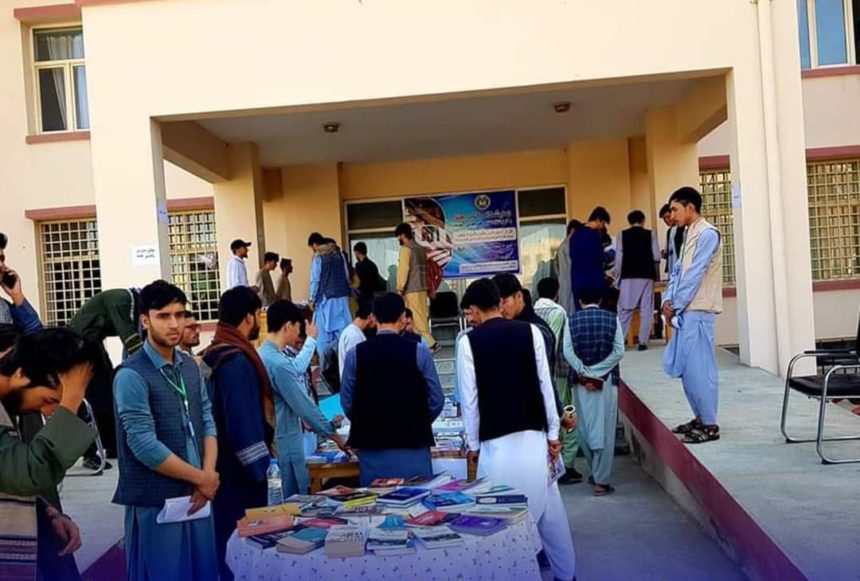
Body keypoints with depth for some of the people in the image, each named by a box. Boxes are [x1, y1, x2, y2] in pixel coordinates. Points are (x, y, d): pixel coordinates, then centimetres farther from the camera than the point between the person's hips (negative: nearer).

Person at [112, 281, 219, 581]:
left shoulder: (190, 366, 7)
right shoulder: (132, 376, -15)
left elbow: (207, 422, 7)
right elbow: (145, 447, -19)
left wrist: (208, 476, -8)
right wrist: (203, 478, -12)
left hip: (196, 495, 7)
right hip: (156, 501, -6)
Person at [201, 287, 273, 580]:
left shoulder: (214, 354, 10)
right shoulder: (236, 360, -20)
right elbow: (242, 420, -24)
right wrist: (259, 467, -20)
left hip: (227, 465, 10)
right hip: (240, 469, -10)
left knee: (229, 539, 18)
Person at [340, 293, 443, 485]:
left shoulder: (355, 354, -3)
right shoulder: (419, 352, -6)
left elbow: (347, 403, 0)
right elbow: (436, 400, -2)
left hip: (371, 443, 2)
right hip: (412, 443, -1)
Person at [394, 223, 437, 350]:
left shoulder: (406, 248, -9)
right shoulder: (421, 248, 15)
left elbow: (403, 269, -15)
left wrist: (400, 288, -12)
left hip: (412, 289, -8)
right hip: (422, 287, 8)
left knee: (417, 318, -7)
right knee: (421, 317, 9)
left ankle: (429, 343, -12)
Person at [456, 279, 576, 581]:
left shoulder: (469, 341, -5)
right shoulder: (530, 331, 1)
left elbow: (469, 398, -2)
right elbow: (545, 384, 2)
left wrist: (473, 444, 7)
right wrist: (553, 433, 8)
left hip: (496, 440, -3)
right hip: (534, 435, 3)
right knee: (549, 507, 15)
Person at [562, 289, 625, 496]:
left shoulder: (572, 320, 2)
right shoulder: (612, 319, 1)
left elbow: (568, 351, -7)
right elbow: (619, 351, -7)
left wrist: (585, 373, -7)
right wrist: (597, 372, -8)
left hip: (581, 379, 1)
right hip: (606, 379, -1)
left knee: (585, 428, 14)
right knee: (604, 429, 1)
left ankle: (597, 472, 24)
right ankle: (602, 481, 1)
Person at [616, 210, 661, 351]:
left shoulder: (622, 235, 3)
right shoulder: (650, 234, 3)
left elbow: (618, 258, 1)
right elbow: (656, 257, 0)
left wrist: (618, 276, 9)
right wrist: (655, 271, 18)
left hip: (628, 276, 0)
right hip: (646, 276, 0)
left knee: (625, 310, 4)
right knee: (646, 310, 5)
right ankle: (643, 342, 2)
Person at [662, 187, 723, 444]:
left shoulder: (707, 234, -12)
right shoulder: (689, 234, 17)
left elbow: (695, 275, -16)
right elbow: (678, 271, 15)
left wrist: (674, 306, -10)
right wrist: (668, 300, 0)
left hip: (697, 311, -9)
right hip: (686, 311, 9)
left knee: (699, 367, -6)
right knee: (686, 367, 13)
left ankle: (710, 425, 2)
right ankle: (700, 418, 24)